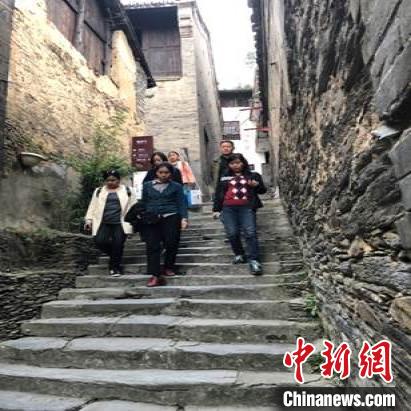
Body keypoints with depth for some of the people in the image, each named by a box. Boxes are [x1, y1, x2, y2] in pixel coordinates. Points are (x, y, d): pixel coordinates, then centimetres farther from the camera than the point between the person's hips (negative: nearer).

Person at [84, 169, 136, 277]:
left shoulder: (127, 191, 9)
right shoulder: (98, 191, 15)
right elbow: (93, 207, 14)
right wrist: (89, 220, 5)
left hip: (120, 223, -2)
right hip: (103, 223, 2)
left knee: (118, 244, -9)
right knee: (100, 242, -14)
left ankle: (114, 267, 9)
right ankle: (115, 256, 13)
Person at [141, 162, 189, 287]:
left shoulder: (176, 186, 6)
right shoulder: (147, 185, 13)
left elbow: (181, 203, 1)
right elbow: (143, 203, 16)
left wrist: (184, 218, -13)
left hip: (171, 217, -1)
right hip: (152, 219, 2)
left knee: (171, 244, 3)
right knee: (152, 246, -7)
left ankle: (169, 267, 26)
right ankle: (155, 275, -8)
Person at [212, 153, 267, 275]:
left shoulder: (253, 175, 14)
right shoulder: (224, 178, 18)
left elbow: (263, 190, 14)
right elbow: (218, 194, 17)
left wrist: (257, 185, -8)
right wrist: (216, 209, 9)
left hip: (247, 207, -1)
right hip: (228, 208, 2)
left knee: (250, 233, -14)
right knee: (232, 234, -5)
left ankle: (254, 260, -13)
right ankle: (239, 255, 16)